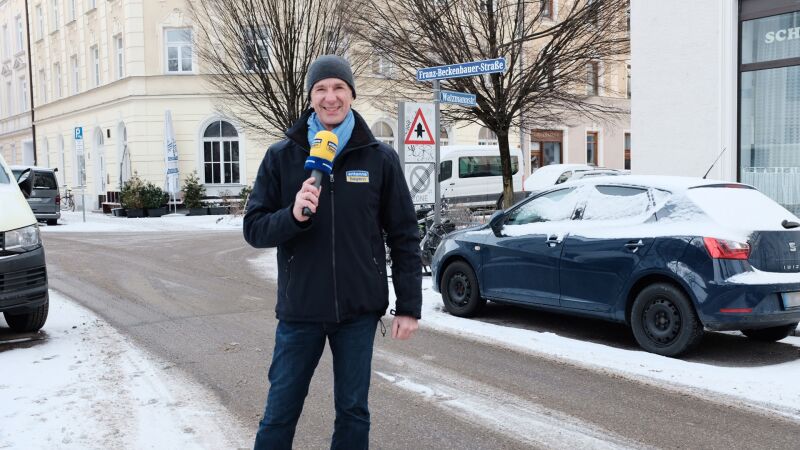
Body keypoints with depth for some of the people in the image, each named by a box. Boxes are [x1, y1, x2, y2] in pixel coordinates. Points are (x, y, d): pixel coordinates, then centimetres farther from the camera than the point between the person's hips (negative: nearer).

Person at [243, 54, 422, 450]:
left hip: (359, 310, 0)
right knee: (280, 412, 10)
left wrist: (409, 306, -2)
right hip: (299, 309, 0)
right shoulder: (281, 156, -1)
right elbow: (254, 228, -1)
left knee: (353, 411, 12)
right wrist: (293, 215, -22)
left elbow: (404, 236, 1)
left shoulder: (380, 158, -1)